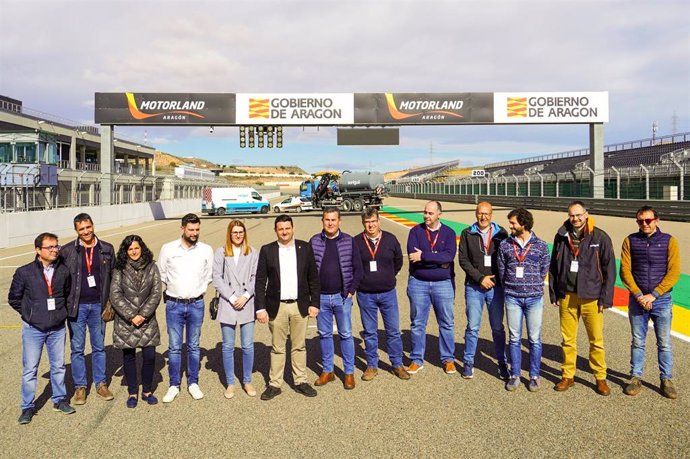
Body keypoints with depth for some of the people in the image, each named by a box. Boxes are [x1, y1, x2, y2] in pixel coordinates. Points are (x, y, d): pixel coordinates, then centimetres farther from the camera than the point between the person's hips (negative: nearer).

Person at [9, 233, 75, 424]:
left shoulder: (64, 271, -3)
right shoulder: (24, 272, -10)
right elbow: (13, 298, 2)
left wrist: (64, 312, 7)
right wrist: (30, 314, 2)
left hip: (57, 328, 2)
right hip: (33, 329, -2)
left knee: (58, 366, 13)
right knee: (30, 369, 5)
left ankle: (59, 400, 28)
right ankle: (27, 407, 18)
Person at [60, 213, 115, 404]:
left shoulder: (107, 249, 1)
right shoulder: (67, 251, -4)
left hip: (98, 305, 1)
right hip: (77, 306, -1)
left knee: (99, 347, 11)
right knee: (77, 348, 8)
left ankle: (101, 384, 23)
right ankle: (80, 386, 20)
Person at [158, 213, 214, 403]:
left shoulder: (206, 250, -3)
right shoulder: (168, 249, -5)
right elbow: (161, 273, 9)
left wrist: (199, 290, 10)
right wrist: (173, 288, 12)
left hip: (196, 304, 1)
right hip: (174, 304, 0)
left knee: (194, 346, 10)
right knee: (174, 347, 5)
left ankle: (193, 383, 22)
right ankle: (174, 385, 16)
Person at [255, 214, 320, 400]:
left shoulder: (305, 248, 2)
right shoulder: (267, 250, -1)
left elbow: (313, 277, 4)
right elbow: (260, 281, -1)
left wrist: (314, 303, 0)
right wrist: (260, 308, -6)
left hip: (300, 305, 1)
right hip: (276, 307, -1)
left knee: (299, 346, 11)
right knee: (277, 348, 7)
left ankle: (300, 381, 24)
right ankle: (274, 384, 18)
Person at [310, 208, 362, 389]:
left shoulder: (349, 241, -2)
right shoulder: (314, 241, 1)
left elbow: (358, 268, 1)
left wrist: (351, 291, -4)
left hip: (342, 296, -1)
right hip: (321, 297, 2)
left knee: (346, 334, 5)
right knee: (324, 334, 11)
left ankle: (349, 373, 16)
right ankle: (327, 371, 24)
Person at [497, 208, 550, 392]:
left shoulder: (541, 245, -1)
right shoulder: (505, 245, 2)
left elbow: (544, 270, 5)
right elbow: (501, 270, 8)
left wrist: (533, 286, 6)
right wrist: (511, 287, 8)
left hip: (534, 298, -1)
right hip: (512, 298, 1)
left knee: (535, 339, 5)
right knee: (514, 338, 8)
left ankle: (534, 376, 18)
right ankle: (515, 375, 19)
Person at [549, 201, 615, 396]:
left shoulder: (600, 237, -4)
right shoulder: (561, 237, 5)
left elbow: (609, 269, -2)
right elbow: (553, 268, 11)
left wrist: (605, 298, -6)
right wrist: (554, 295, 7)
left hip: (591, 297, -3)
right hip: (566, 297, 3)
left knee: (596, 340, 3)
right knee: (568, 340, 10)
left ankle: (600, 378, 18)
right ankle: (568, 375, 22)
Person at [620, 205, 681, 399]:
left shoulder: (669, 241, -2)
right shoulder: (630, 241, 1)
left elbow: (674, 273, -8)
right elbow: (625, 270, -2)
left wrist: (653, 295, -13)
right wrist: (639, 295, -12)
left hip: (662, 300, -1)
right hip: (637, 299, 1)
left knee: (664, 343, 6)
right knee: (637, 342, 9)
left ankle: (666, 380, 18)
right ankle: (635, 378, 19)